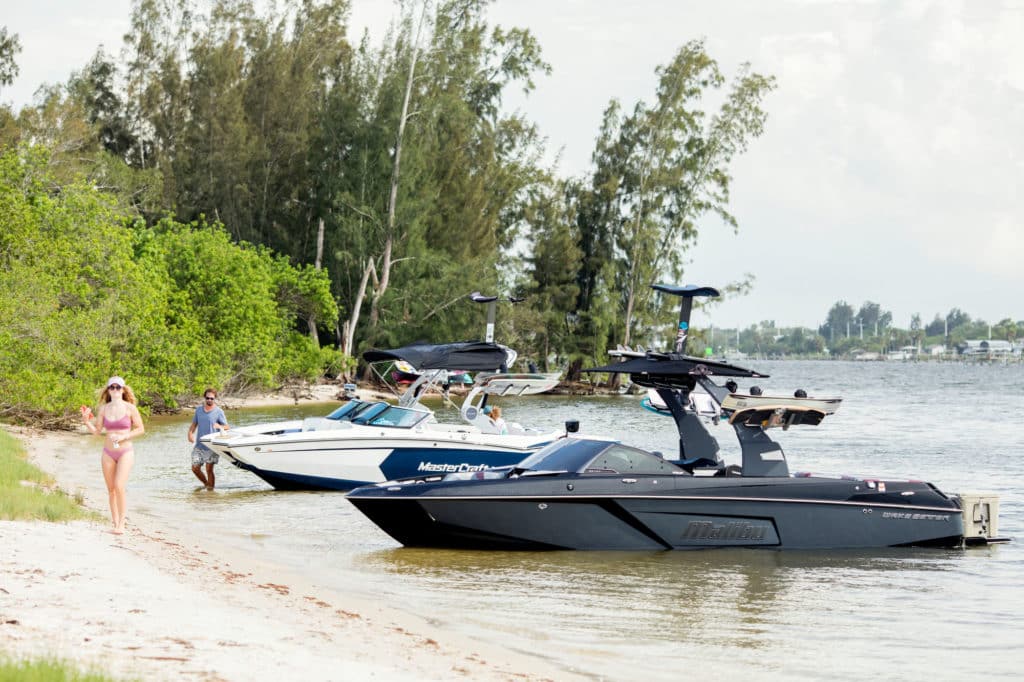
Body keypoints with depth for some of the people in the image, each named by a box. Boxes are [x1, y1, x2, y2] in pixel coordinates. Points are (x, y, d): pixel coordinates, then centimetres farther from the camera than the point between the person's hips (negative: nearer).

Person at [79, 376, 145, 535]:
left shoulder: (130, 408, -5)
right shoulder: (103, 409, 4)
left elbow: (141, 429, -2)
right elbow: (96, 431, 7)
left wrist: (123, 437, -14)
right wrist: (86, 421, -10)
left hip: (125, 452, -4)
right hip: (108, 453, 4)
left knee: (119, 487, -17)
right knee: (111, 490, 6)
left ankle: (121, 524, -11)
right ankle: (115, 523, 15)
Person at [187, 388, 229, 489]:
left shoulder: (219, 412, -3)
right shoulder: (199, 410, 10)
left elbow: (227, 427, -4)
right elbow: (194, 424, 16)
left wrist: (219, 426, -27)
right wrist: (190, 433, -5)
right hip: (199, 445, 5)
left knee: (209, 469, -8)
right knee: (195, 468, 4)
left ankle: (210, 489, 1)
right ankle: (206, 484, 27)